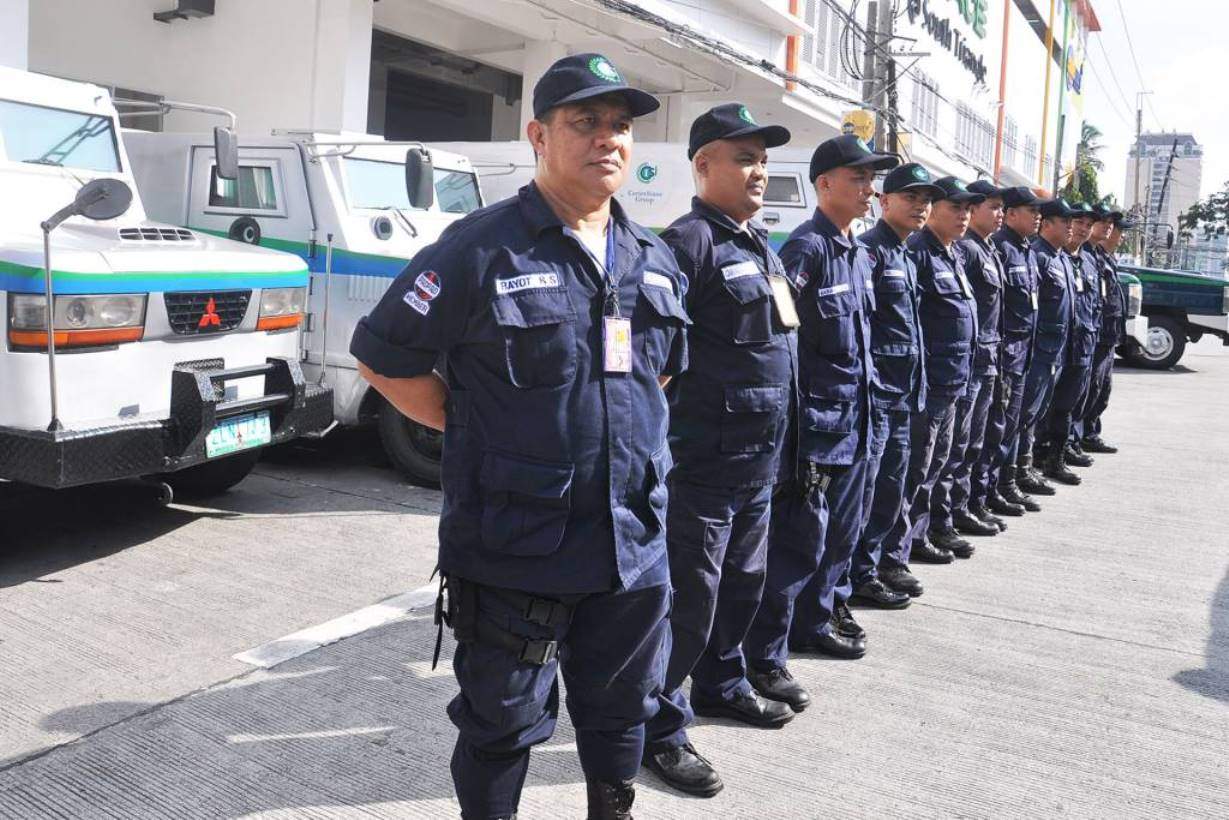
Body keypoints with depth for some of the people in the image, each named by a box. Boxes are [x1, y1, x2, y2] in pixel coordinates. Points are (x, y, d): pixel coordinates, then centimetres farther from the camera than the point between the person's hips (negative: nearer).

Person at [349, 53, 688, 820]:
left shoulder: (655, 260, 8)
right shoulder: (482, 248, -12)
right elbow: (382, 356, -7)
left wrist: (630, 434, 12)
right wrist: (477, 431, -5)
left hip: (635, 544, 6)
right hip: (515, 549, -5)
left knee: (623, 707, 22)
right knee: (505, 723, 11)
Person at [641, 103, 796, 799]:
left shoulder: (763, 247, 16)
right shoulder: (689, 243, -14)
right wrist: (668, 443, -20)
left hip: (758, 464, 9)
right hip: (702, 466, -9)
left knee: (743, 584, 22)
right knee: (688, 597, 0)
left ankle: (720, 684, 42)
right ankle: (661, 730, 14)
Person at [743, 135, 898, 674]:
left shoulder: (859, 254, 13)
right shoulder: (805, 249, -15)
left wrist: (864, 391, 20)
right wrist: (794, 417, -22)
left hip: (854, 421, 9)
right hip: (814, 420, -9)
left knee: (840, 533, 19)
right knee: (798, 539, -5)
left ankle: (815, 621, 36)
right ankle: (763, 656, 5)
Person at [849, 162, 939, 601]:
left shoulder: (908, 258, 18)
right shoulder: (869, 249, -11)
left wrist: (917, 386, 20)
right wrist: (866, 382, -21)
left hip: (902, 395, 9)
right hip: (875, 390, -9)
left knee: (892, 483, 16)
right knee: (864, 486, -2)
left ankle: (887, 561, 29)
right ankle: (859, 576, 7)